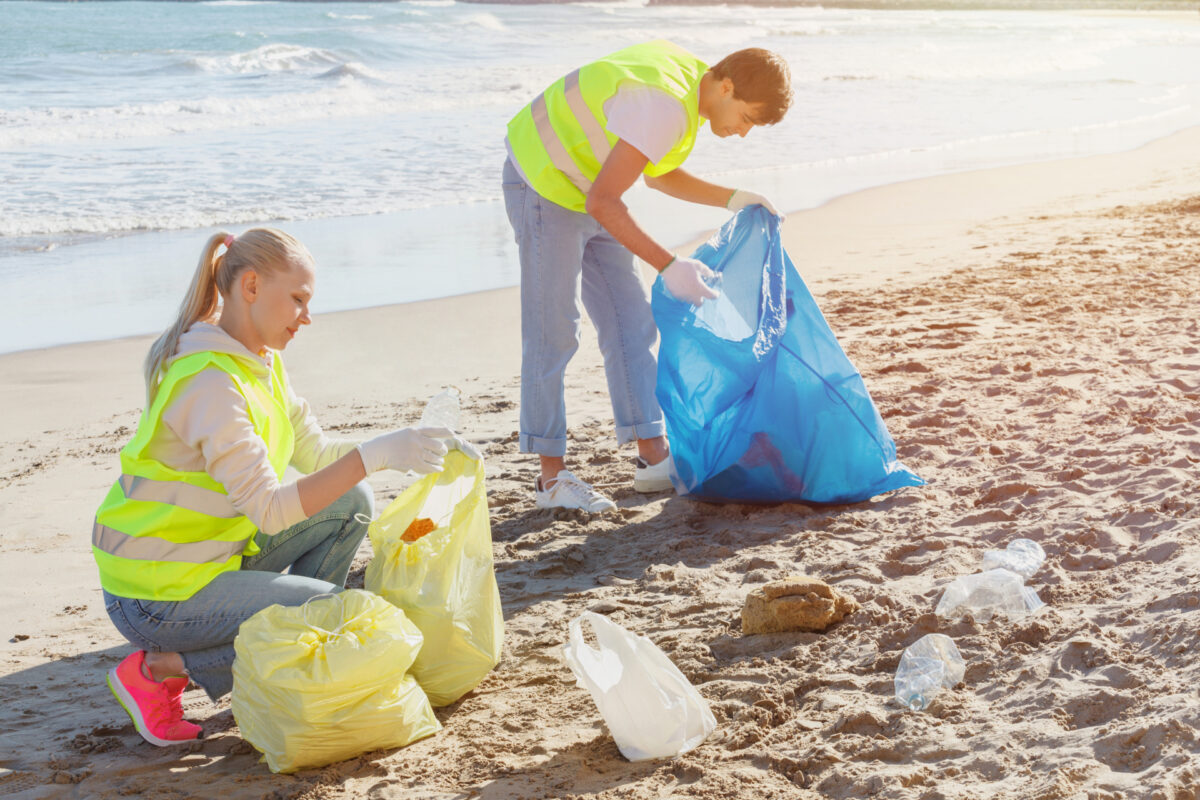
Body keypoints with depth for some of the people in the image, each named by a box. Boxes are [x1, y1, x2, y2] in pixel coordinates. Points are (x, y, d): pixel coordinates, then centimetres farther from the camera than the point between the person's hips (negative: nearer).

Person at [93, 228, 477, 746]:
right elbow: (270, 509, -30)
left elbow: (315, 453, 9)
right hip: (158, 597, -9)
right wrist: (375, 455, -33)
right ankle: (164, 668, -4)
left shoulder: (262, 363, 5)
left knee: (350, 504, 4)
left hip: (217, 552, 9)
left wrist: (413, 447, -3)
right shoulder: (209, 380, -25)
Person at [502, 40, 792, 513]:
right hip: (544, 185, -10)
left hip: (585, 190, 10)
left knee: (631, 324, 7)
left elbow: (659, 175, 15)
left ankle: (654, 457, 12)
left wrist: (732, 200, 6)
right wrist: (669, 266, -35)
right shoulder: (664, 106, -30)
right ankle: (552, 477, -1)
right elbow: (602, 202, -33)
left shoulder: (690, 78, 1)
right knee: (553, 334, -7)